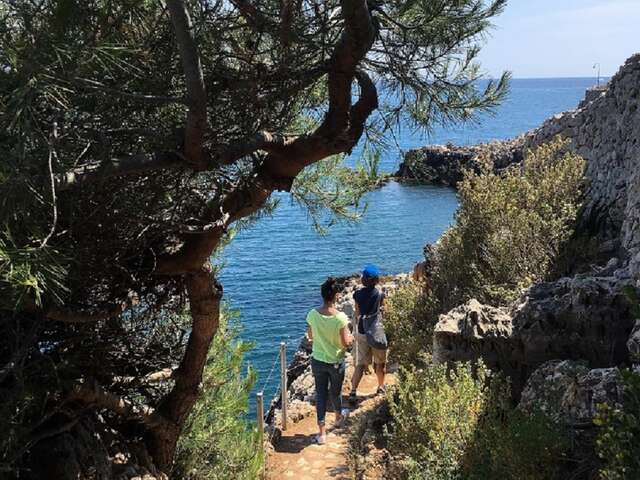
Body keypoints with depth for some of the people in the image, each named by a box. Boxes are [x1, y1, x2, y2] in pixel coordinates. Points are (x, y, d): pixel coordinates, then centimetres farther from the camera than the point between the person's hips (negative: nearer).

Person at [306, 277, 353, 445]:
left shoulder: (313, 314, -14)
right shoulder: (340, 317, -25)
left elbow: (310, 336, 1)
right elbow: (346, 343, -18)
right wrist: (351, 337, 3)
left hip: (317, 360, 2)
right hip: (335, 362, -2)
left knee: (320, 393, 14)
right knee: (335, 391, 22)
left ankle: (322, 432, 15)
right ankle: (339, 416, 50)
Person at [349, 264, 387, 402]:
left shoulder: (358, 294, -3)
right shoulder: (380, 294, -13)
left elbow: (357, 314, 6)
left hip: (362, 332, 3)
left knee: (361, 363, 10)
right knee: (380, 362, 17)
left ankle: (353, 392, 2)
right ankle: (381, 388, 33)